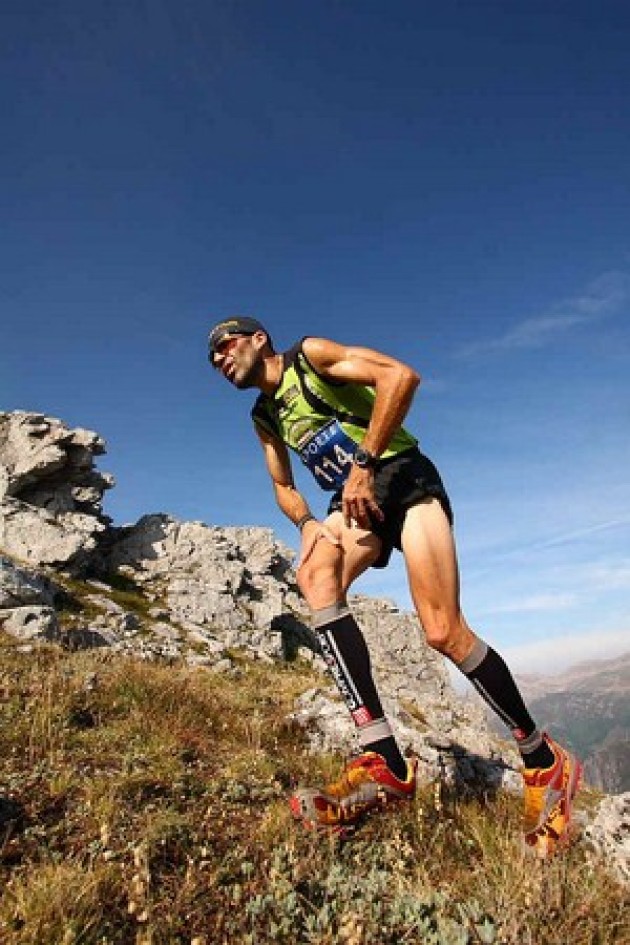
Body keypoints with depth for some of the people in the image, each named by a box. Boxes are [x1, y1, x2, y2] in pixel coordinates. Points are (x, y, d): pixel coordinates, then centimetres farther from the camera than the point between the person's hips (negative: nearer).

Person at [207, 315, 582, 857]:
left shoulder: (310, 355, -3)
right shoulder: (264, 416, 17)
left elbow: (401, 376, -17)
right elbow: (284, 486, 21)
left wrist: (363, 464, -22)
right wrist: (306, 523, -2)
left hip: (405, 478, -5)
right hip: (355, 501, 6)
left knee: (443, 631, -18)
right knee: (315, 573, -28)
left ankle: (544, 761, 6)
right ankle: (386, 763, -29)